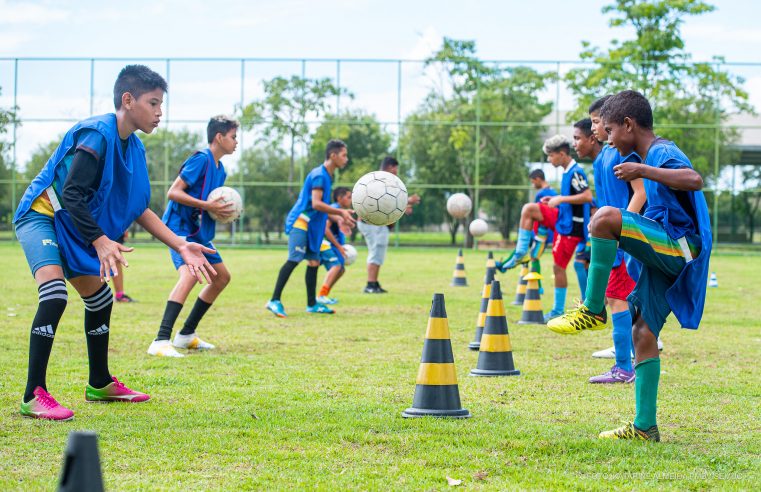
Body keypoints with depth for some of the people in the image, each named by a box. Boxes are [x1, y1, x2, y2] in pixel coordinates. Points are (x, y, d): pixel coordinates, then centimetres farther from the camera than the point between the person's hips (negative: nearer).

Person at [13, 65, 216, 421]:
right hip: (39, 216, -10)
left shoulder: (133, 147, 4)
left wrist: (181, 246, 1)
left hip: (71, 227, 10)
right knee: (55, 294, -28)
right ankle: (33, 396, -26)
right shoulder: (96, 134, -23)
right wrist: (101, 241, -37)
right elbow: (70, 194, -29)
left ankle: (100, 384, 34)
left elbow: (139, 209, 8)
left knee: (99, 298, 18)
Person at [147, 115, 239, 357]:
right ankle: (161, 342, -36)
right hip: (180, 226, -11)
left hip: (199, 231, 11)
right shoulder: (201, 159, -14)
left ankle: (186, 334, 23)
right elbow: (173, 192, -20)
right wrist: (208, 206, -23)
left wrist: (222, 210, 5)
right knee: (190, 274, -30)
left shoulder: (220, 169, 15)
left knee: (222, 276, 16)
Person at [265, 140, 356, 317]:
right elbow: (315, 203, -23)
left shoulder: (326, 176, 16)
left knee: (314, 262, 9)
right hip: (300, 222, -10)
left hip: (311, 225, 10)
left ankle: (312, 304, 16)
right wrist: (341, 212, -21)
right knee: (294, 260, -16)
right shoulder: (319, 175, -14)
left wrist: (339, 216, 19)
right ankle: (275, 301, -17)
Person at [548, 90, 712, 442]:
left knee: (604, 217, -28)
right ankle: (644, 427, 10)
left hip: (681, 247, -10)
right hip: (669, 257, 10)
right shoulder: (655, 155, 21)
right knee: (642, 333, 7)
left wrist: (643, 171, -30)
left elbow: (694, 180, -31)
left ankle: (593, 310, -18)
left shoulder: (662, 152, -9)